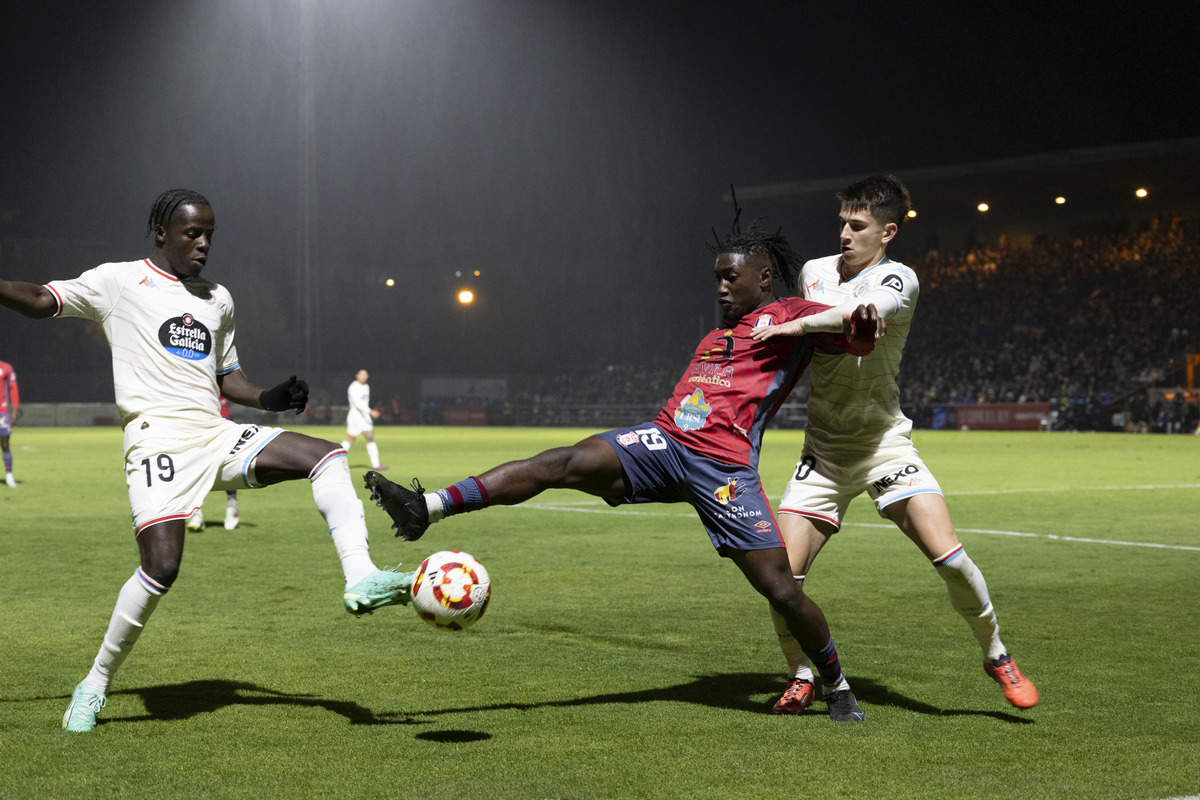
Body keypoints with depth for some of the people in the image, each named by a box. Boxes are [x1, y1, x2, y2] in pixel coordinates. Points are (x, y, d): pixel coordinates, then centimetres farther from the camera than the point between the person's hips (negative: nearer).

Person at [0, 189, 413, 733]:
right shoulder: (120, 282, 5)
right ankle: (96, 684, 0)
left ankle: (360, 580, -22)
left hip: (219, 438, 6)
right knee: (161, 568, -18)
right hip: (158, 441, -6)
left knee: (327, 455, -12)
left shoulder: (218, 300, 22)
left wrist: (269, 399, 9)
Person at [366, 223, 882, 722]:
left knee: (782, 591, -8)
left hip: (725, 468, -6)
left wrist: (863, 323, -31)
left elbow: (856, 339, -8)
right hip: (663, 441, 6)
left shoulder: (790, 316, 8)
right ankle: (427, 508, -25)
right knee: (562, 464, -16)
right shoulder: (715, 337, 30)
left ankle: (838, 687, 16)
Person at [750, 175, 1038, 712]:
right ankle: (800, 676, 16)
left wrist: (796, 325, -33)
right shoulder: (813, 272, 6)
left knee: (949, 557, -16)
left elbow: (864, 311, -34)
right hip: (822, 452, 4)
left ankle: (996, 655, 9)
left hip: (884, 444, -3)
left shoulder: (899, 280, -10)